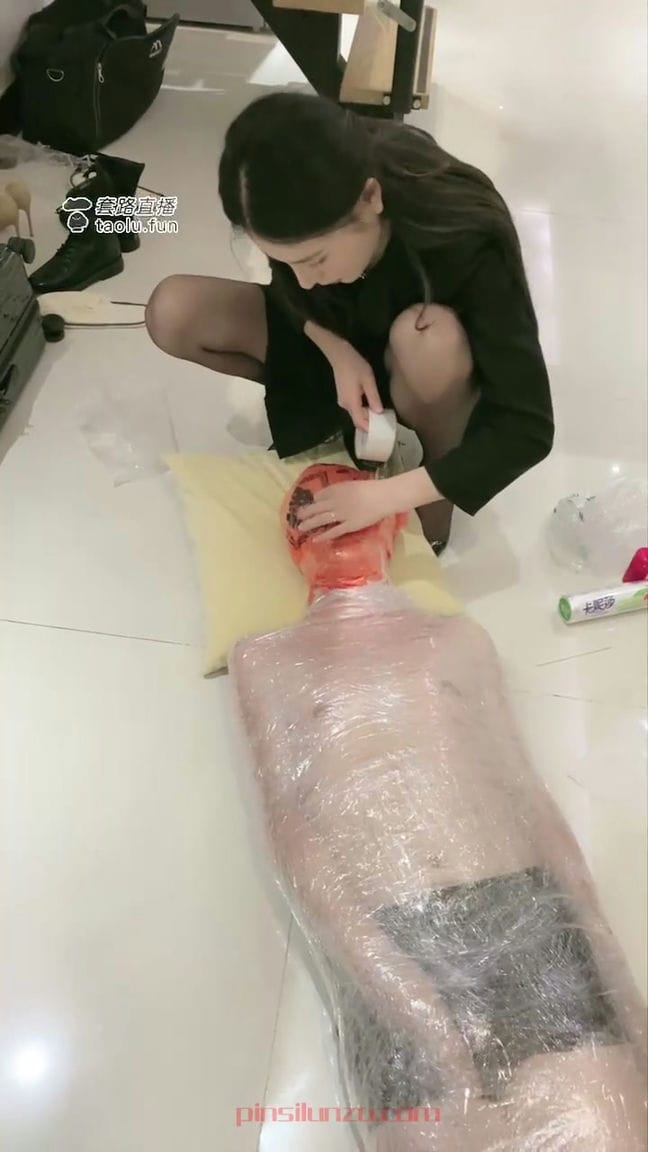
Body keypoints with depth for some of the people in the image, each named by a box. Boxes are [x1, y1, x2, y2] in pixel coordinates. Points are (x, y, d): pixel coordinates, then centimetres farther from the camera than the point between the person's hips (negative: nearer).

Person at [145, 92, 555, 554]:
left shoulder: (468, 243, -37)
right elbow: (290, 293, -3)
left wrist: (386, 495, -39)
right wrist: (336, 352, -22)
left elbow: (529, 428, -36)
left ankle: (437, 498, -14)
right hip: (345, 344, 4)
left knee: (429, 335, -40)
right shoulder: (314, 207, -25)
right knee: (173, 312, -14)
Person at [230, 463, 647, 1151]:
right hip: (386, 936, -2)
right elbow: (291, 841, 0)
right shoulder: (264, 661, 10)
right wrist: (409, 995, -12)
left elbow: (530, 798, 13)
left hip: (527, 907, 2)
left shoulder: (458, 637, 18)